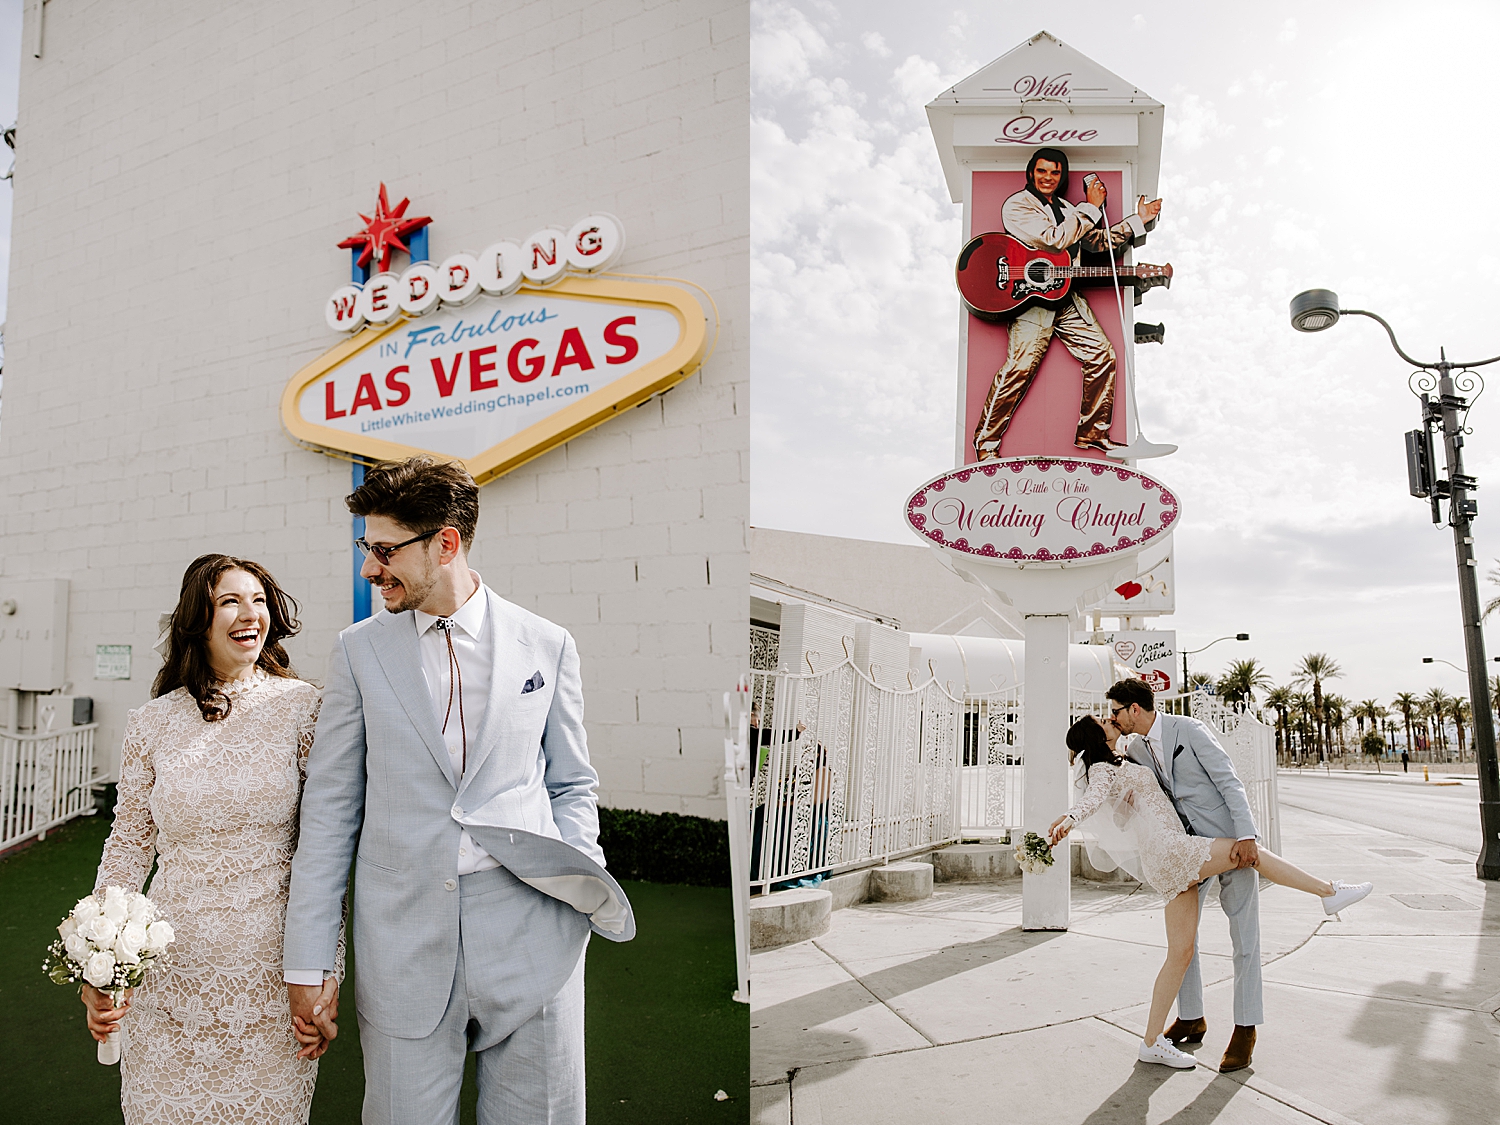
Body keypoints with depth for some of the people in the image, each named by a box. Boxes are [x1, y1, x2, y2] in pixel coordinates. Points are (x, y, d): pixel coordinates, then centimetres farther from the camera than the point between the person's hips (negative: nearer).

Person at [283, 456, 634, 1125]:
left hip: (532, 941, 0)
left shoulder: (547, 645, 2)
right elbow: (329, 809, 4)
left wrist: (576, 874, -7)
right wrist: (309, 964, 1)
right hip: (403, 940, 1)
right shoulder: (358, 651, 4)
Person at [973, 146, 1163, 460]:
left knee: (1102, 355, 4)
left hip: (1066, 297, 8)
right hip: (1029, 297, -8)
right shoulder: (1017, 205, -3)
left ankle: (1093, 433, 15)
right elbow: (1054, 239, -16)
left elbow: (1099, 241, 31)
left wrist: (1138, 220, 24)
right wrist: (1091, 207, -7)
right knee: (1020, 366, -20)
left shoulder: (1067, 210, 23)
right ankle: (986, 443, -11)